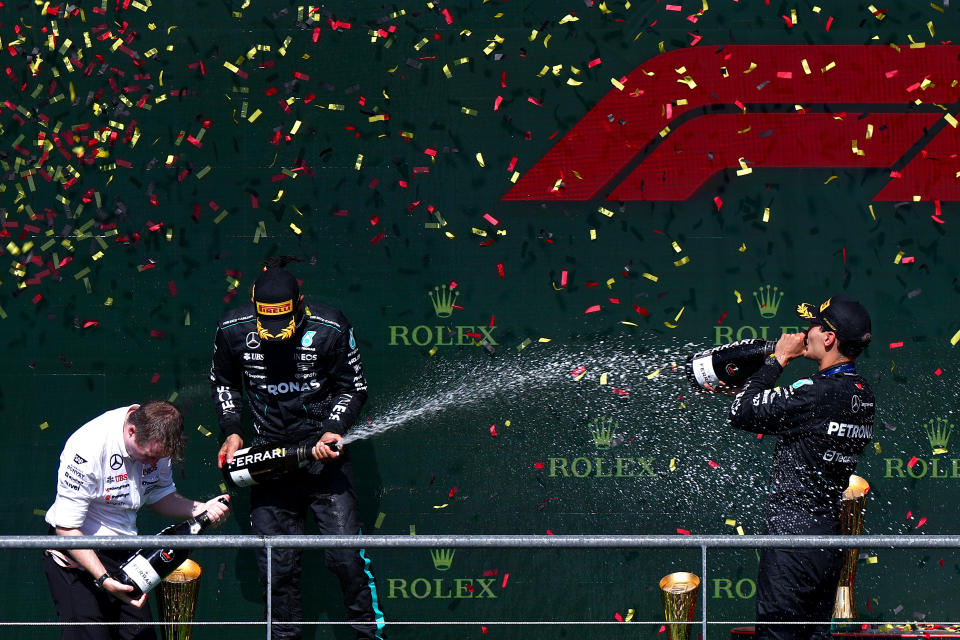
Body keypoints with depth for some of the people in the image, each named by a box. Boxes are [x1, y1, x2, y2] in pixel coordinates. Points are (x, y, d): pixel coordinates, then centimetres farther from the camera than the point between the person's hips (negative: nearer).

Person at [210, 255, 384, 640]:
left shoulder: (329, 329, -11)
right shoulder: (233, 330, -4)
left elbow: (353, 388, 2)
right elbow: (223, 382, 16)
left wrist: (333, 430, -13)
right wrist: (231, 431, 5)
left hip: (323, 451, -2)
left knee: (345, 555, -10)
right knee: (276, 564, 0)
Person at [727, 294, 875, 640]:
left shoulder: (816, 393, -20)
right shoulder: (863, 394, 9)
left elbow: (742, 413, -14)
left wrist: (777, 360, -4)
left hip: (793, 537, -9)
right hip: (832, 539, 9)